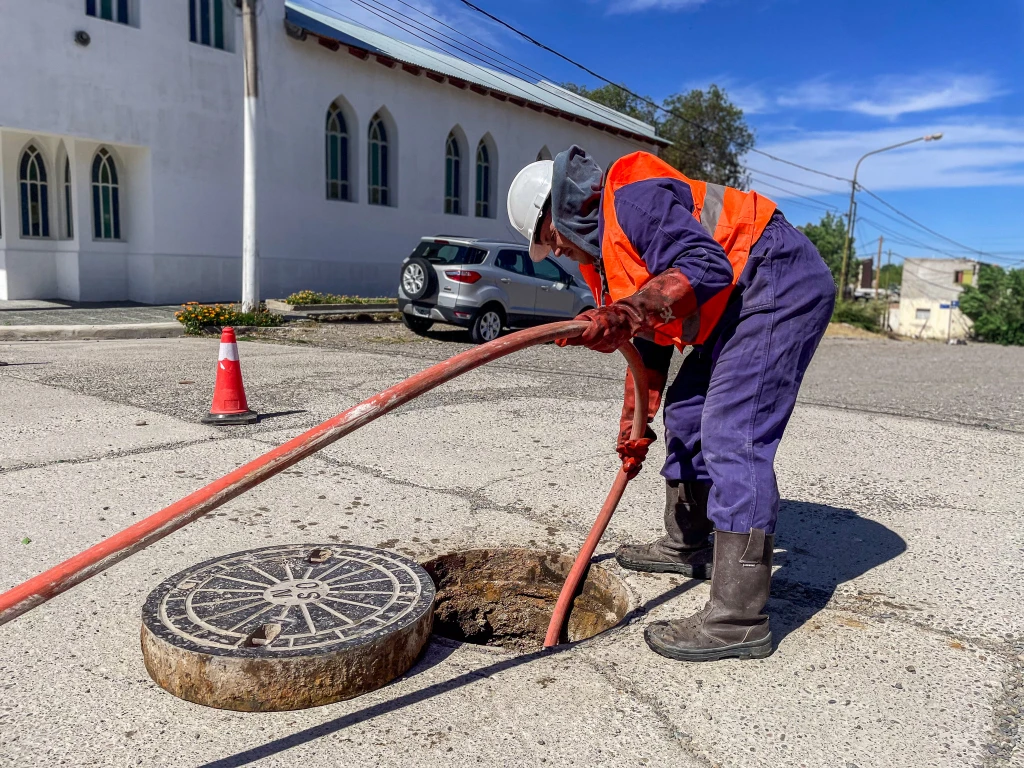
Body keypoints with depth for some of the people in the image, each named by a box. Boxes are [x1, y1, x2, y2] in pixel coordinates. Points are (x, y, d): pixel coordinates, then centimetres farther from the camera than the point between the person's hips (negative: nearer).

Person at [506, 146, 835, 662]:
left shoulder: (632, 201, -14)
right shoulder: (608, 247, 17)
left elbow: (706, 266, -29)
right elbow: (650, 345, 21)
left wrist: (627, 314, -39)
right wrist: (635, 426, 22)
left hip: (780, 283, -11)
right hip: (739, 305, 11)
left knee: (732, 436, -17)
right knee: (685, 414, 16)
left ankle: (738, 621, -14)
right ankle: (686, 546, 32)